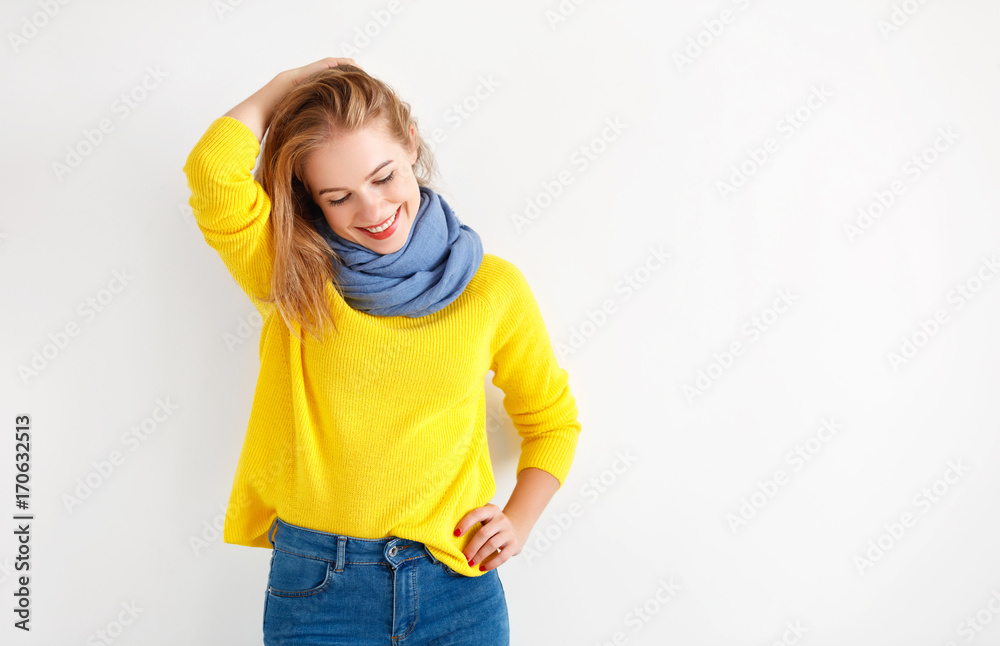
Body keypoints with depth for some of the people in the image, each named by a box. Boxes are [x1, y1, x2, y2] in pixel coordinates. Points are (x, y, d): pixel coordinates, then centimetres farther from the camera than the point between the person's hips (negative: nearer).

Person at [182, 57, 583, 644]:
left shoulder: (493, 288, 0)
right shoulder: (293, 280, -2)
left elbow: (553, 420, 13)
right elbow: (214, 168, -19)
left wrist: (518, 520, -1)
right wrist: (290, 83, -3)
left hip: (454, 584, 1)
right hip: (314, 589, 0)